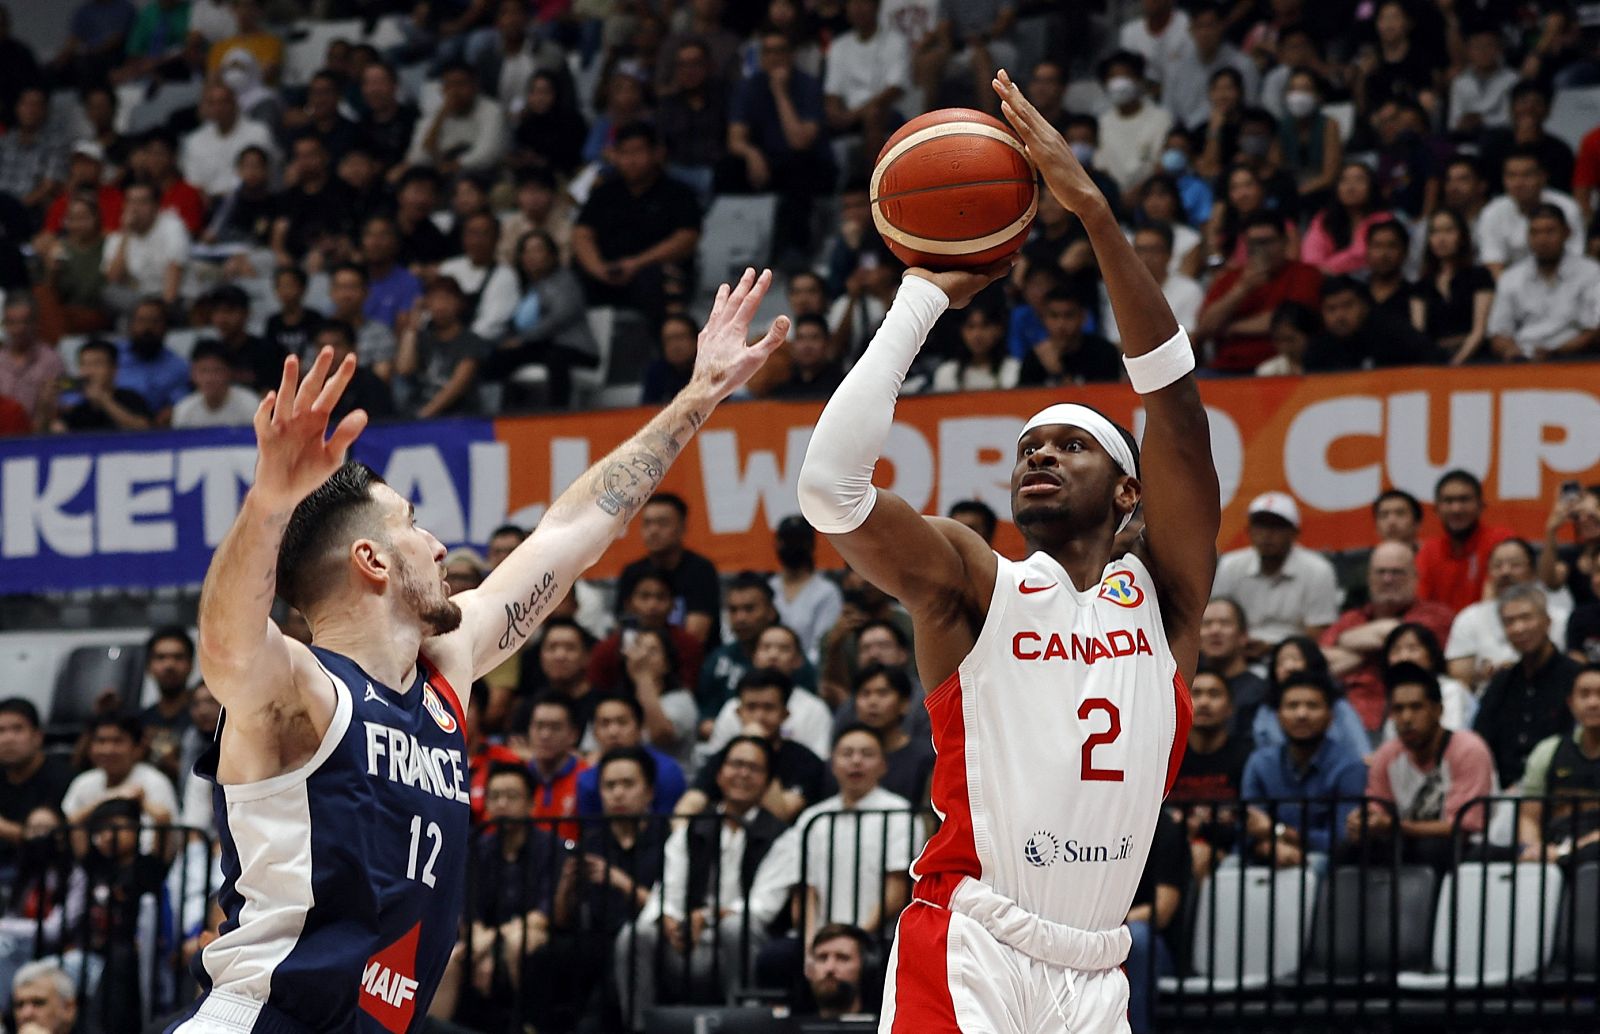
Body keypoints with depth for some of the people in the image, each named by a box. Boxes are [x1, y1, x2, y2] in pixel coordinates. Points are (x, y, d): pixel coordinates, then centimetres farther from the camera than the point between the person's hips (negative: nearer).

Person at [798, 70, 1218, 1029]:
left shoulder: (1166, 590, 11)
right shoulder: (971, 582, 6)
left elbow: (1172, 386, 1)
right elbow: (831, 482, -11)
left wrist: (1093, 208, -7)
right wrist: (926, 293, -5)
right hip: (967, 954, -4)